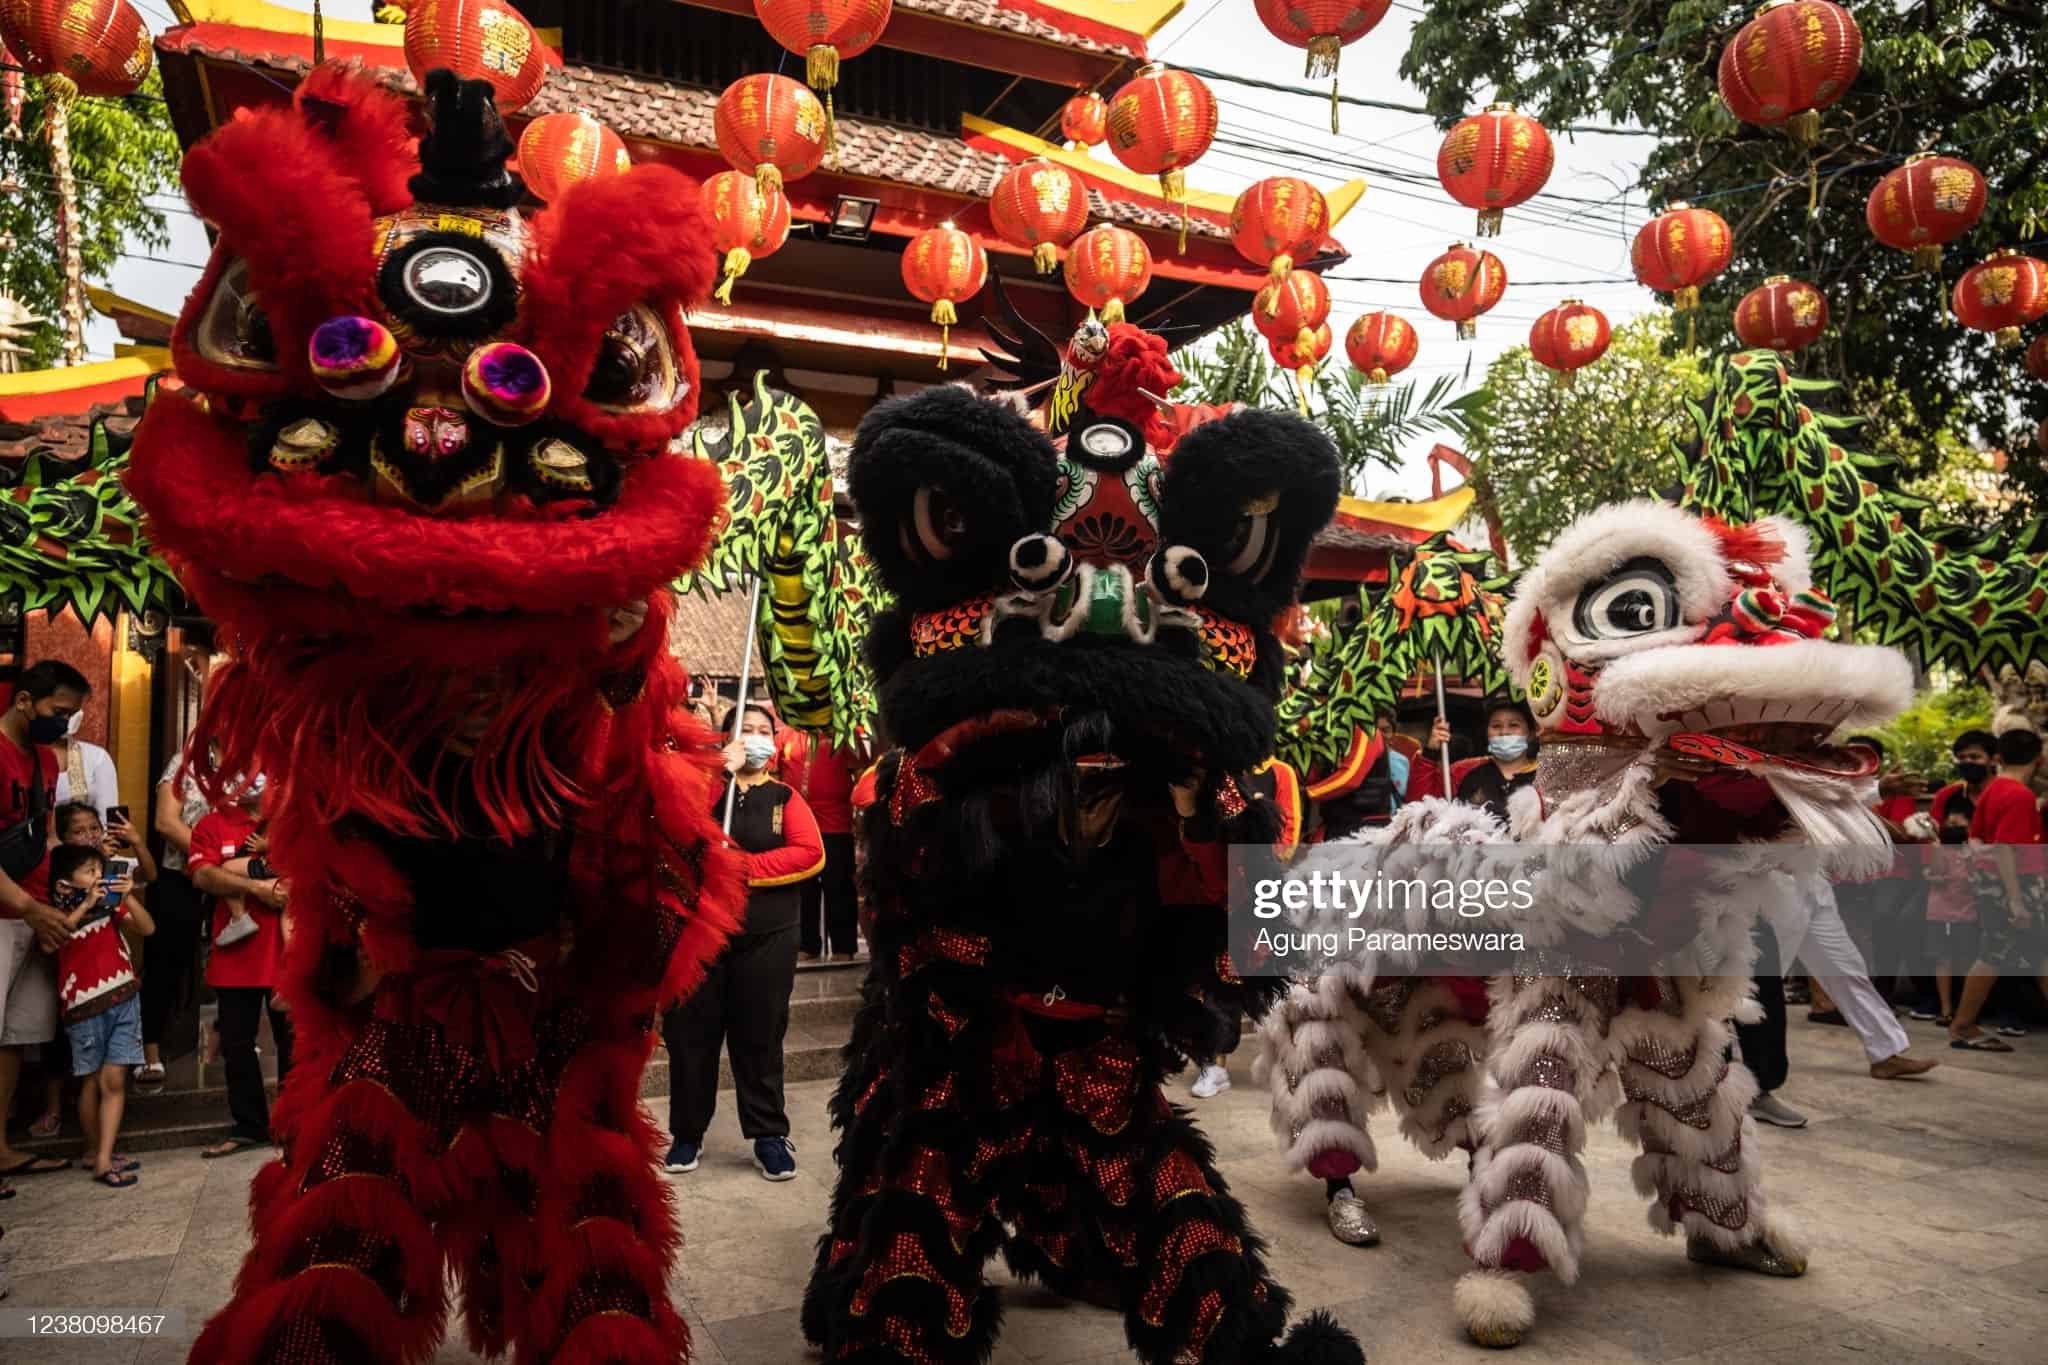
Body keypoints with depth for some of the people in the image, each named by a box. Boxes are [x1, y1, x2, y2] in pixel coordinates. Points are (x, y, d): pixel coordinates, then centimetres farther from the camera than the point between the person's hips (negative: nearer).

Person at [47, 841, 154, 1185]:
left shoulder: (111, 904, 5)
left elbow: (148, 928, -4)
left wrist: (127, 898, -16)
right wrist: (86, 904, -28)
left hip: (123, 1000, 2)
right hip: (84, 1005, -2)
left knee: (114, 1080, -3)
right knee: (91, 1081, 8)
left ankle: (103, 1160, -3)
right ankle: (94, 1150, 24)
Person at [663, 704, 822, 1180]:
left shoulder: (784, 796, 5)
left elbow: (811, 853, -10)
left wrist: (744, 866, -17)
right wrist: (719, 773, -17)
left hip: (766, 936, 0)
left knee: (759, 1037, 6)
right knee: (690, 1034, 6)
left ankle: (769, 1135, 17)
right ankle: (688, 1132, 22)